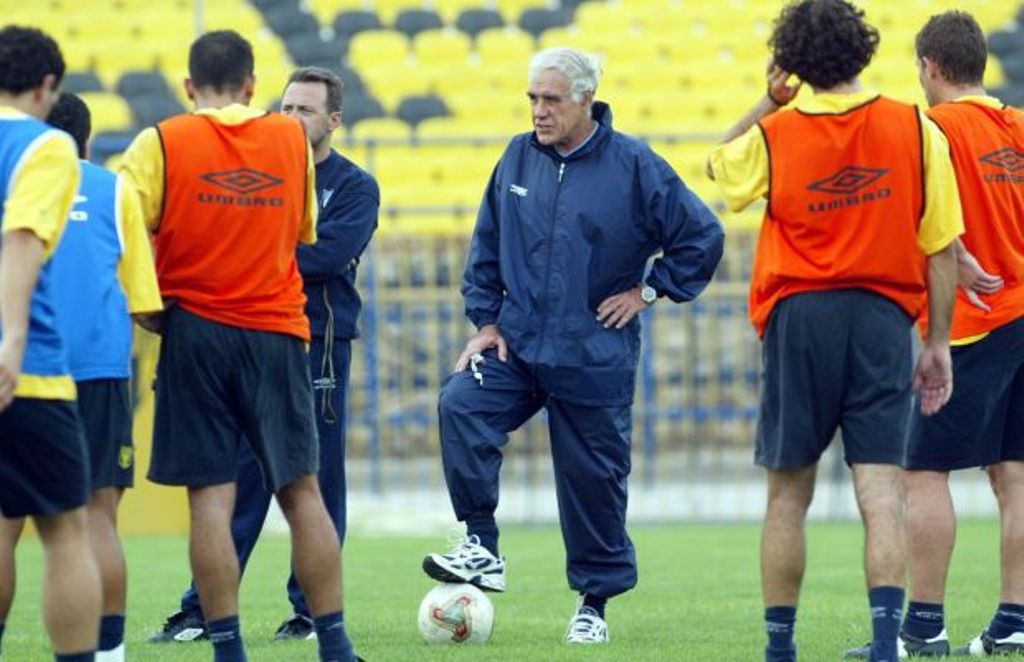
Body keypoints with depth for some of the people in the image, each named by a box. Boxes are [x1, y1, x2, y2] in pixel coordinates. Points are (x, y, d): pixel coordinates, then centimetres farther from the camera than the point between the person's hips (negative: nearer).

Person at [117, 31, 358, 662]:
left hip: (195, 332, -2)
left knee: (211, 496, -2)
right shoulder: (294, 139, 6)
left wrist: (151, 314, 1)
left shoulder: (162, 144, -3)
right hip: (278, 332, 2)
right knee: (302, 491, 8)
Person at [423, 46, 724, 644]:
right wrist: (486, 319, 7)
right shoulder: (518, 159, 4)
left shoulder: (633, 166, -7)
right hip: (516, 346, 3)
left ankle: (595, 604, 18)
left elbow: (702, 236, -3)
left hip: (595, 361, -3)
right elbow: (486, 247, 15)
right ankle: (481, 547, -19)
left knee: (593, 479, 3)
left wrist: (648, 291, -4)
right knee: (461, 405, -23)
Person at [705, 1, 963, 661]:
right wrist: (938, 344, 8)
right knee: (881, 493, -5)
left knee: (789, 495, 11)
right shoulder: (916, 130, -2)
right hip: (883, 316, 0)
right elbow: (942, 250, 0)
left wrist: (769, 101, 21)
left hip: (798, 315, 0)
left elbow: (719, 164, 22)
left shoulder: (774, 136, -3)